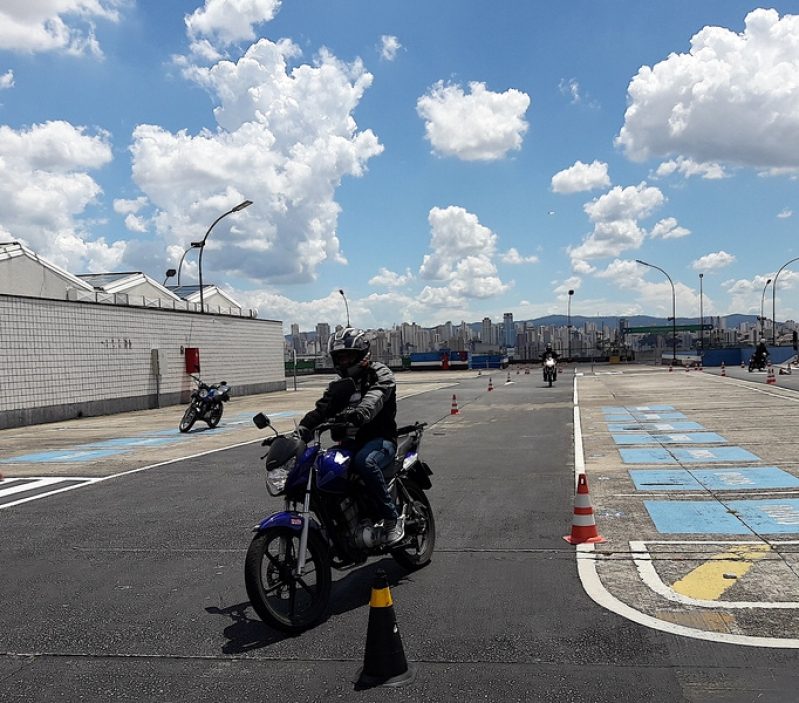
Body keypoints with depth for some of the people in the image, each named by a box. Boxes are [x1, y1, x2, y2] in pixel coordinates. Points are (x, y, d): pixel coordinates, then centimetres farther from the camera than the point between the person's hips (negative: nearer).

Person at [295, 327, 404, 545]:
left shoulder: (380, 374, 0)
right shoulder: (338, 386, 20)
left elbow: (374, 398, -22)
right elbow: (320, 409, 5)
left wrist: (358, 414, -44)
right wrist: (302, 430, -16)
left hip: (380, 439, -6)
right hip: (349, 443, 6)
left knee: (364, 462, -39)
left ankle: (392, 518, -24)